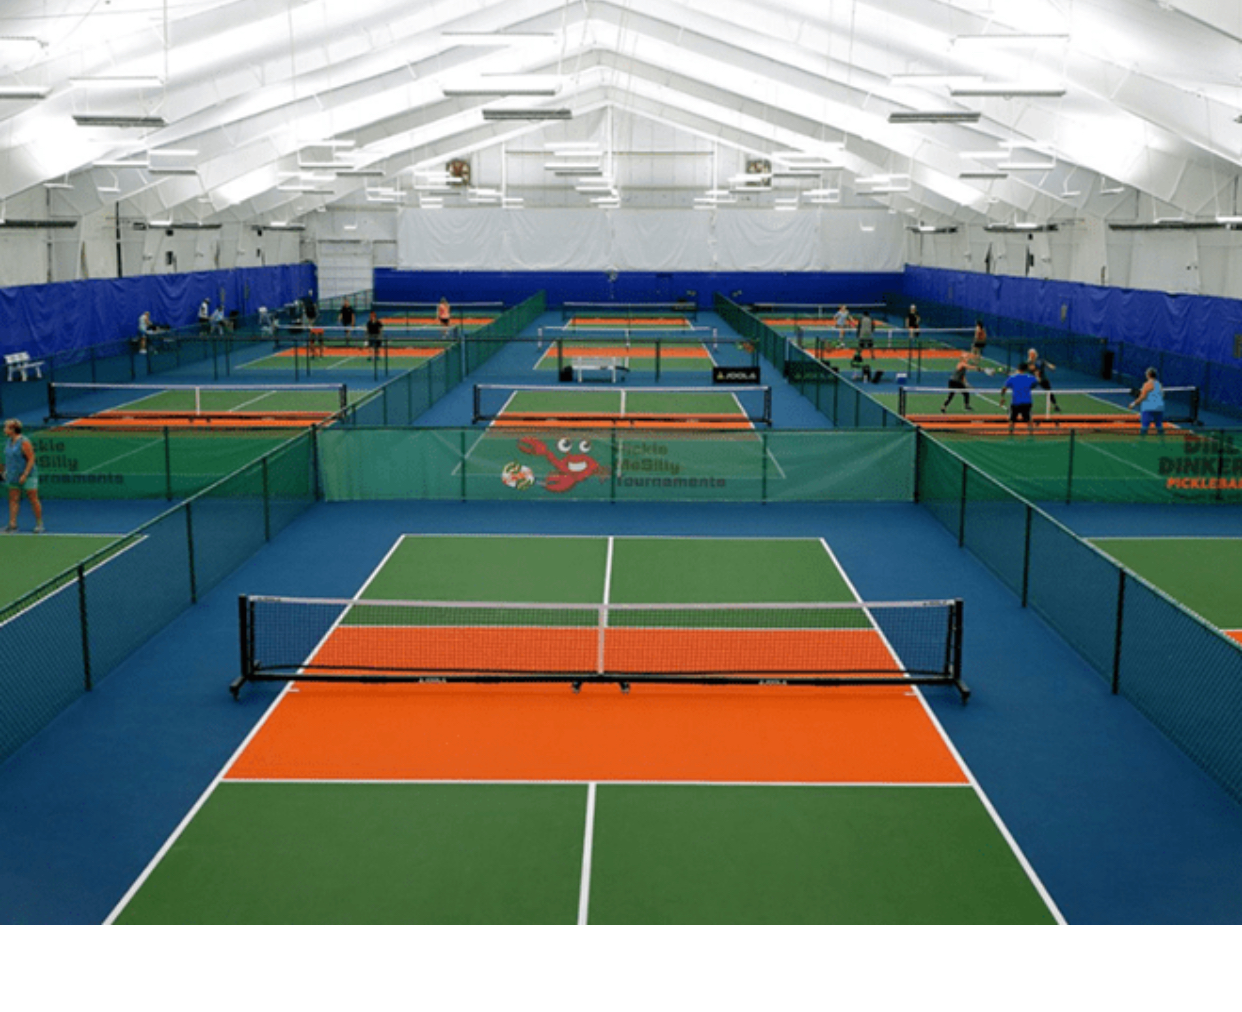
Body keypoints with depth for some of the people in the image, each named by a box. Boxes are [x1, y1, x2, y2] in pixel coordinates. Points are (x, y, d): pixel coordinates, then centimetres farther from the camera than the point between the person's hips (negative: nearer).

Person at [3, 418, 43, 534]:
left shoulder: (24, 442, -15)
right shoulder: (9, 441, 10)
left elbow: (31, 459, -16)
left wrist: (25, 475, -20)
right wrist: (6, 471, 13)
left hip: (27, 476, -8)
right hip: (14, 477, 8)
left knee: (33, 500, -2)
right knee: (13, 499, 3)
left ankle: (39, 524, 5)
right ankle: (12, 524, 5)